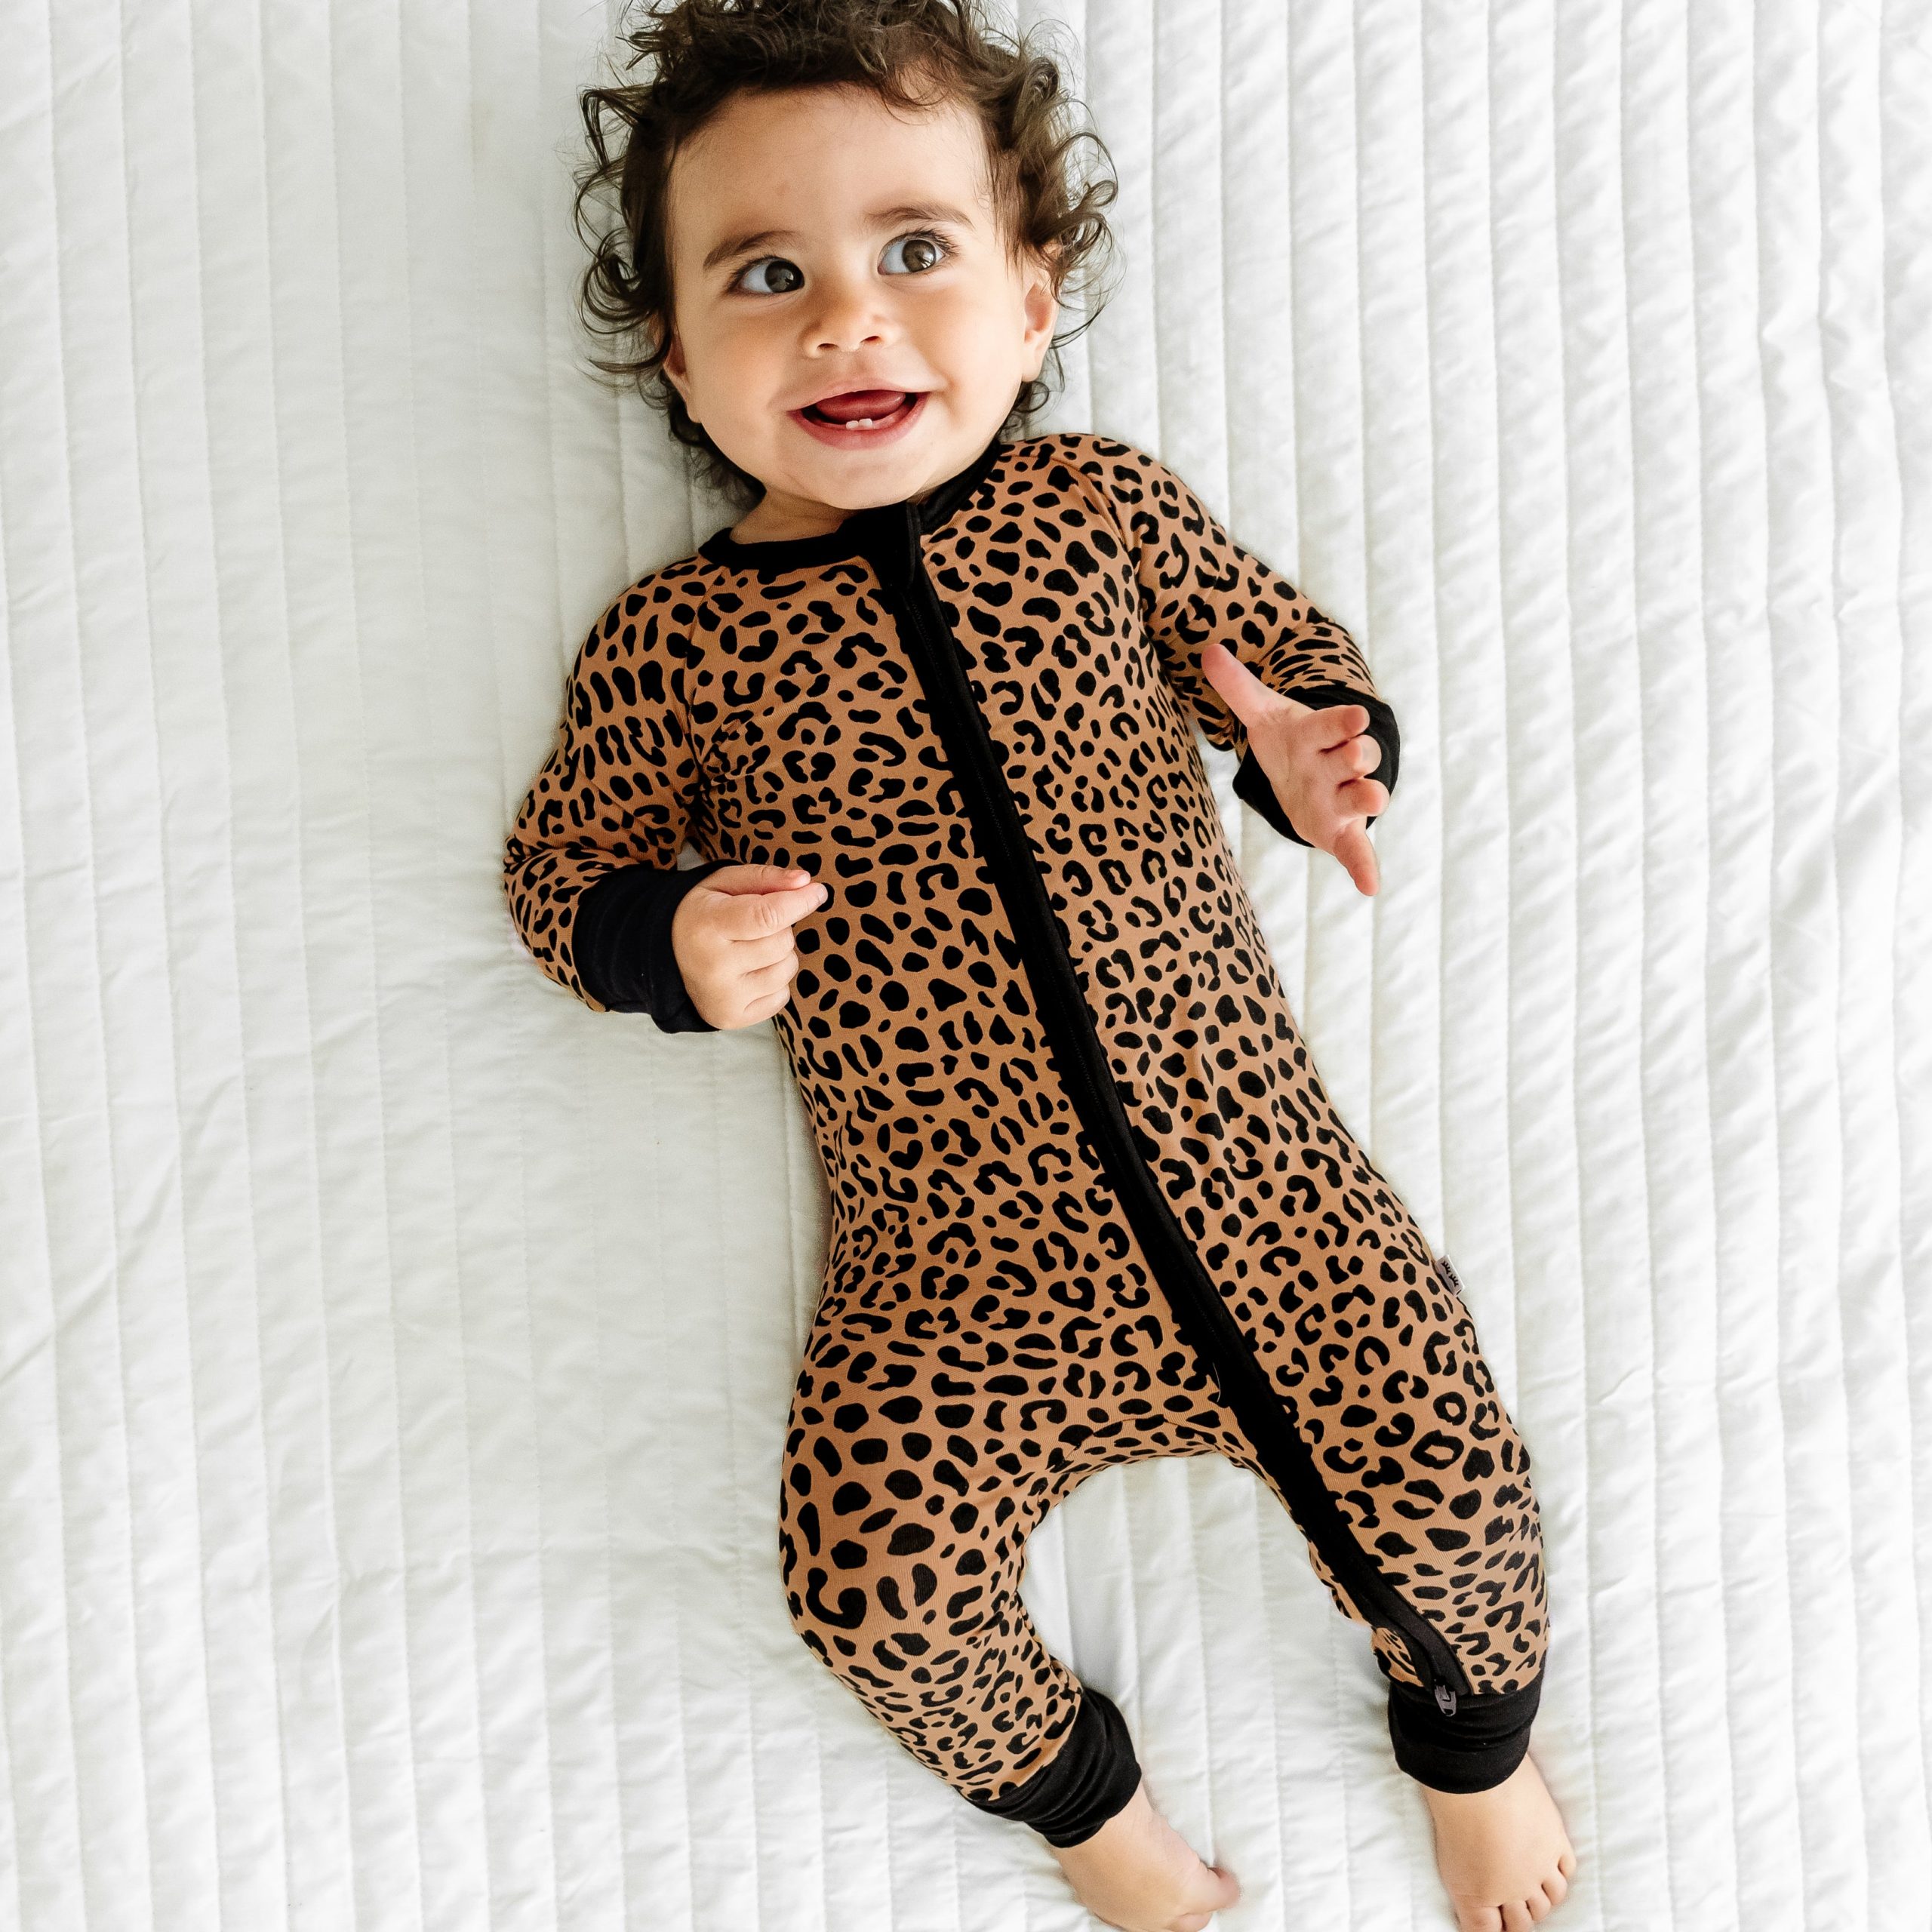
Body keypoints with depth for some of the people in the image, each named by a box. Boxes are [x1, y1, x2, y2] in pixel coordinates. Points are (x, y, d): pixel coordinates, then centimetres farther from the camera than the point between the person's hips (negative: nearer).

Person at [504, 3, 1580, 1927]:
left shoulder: (1100, 505, 2)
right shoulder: (674, 641, -2)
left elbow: (1288, 635, 13)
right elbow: (560, 865, 7)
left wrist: (1316, 751, -10)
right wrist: (680, 948, -15)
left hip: (1250, 1173, 1)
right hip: (950, 1270, 0)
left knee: (1442, 1493, -2)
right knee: (881, 1592, -10)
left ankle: (1474, 1739, 36)